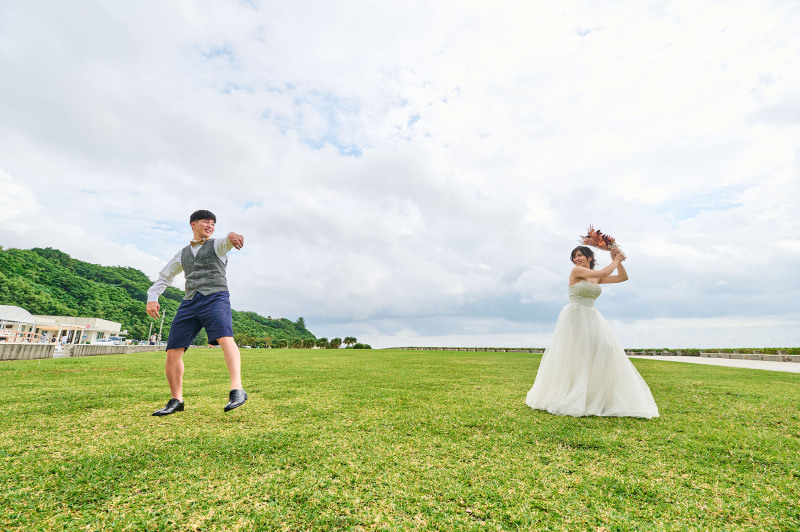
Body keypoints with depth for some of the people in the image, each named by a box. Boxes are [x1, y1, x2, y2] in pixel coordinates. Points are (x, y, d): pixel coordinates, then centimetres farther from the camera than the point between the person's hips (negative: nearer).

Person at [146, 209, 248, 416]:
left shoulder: (217, 245, 12)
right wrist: (152, 297, 10)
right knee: (173, 352, 0)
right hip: (190, 303, 5)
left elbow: (228, 242, -13)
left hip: (215, 298, -5)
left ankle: (237, 390, -38)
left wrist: (232, 235, -40)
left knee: (225, 339, -29)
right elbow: (164, 277, 30)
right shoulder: (182, 254, 26)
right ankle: (176, 400, 17)